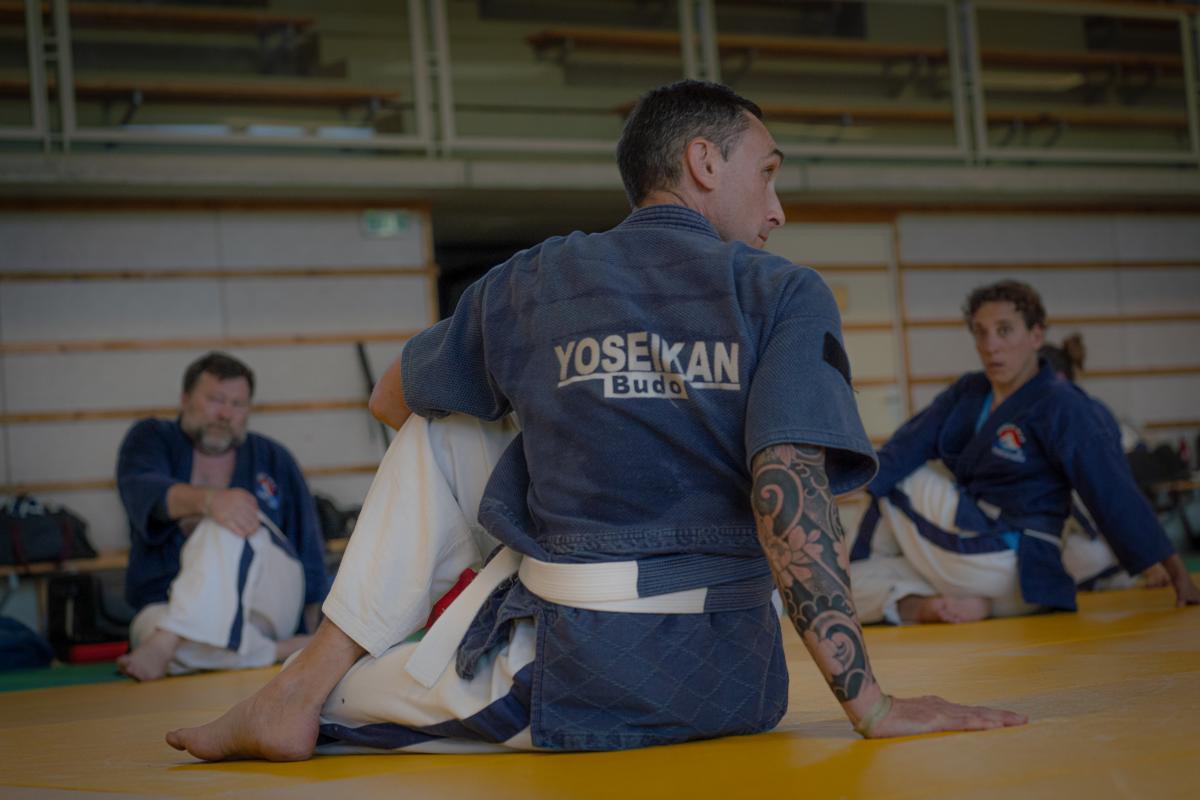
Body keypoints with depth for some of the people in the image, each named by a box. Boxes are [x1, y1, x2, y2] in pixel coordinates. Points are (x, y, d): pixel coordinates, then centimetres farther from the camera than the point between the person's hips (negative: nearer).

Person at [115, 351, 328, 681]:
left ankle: (163, 646, -41)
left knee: (228, 528, -31)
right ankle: (283, 651, -32)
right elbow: (143, 491, -15)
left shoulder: (273, 459, 15)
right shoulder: (151, 439, 10)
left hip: (264, 600, 1)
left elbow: (309, 553, 15)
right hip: (168, 606, -1)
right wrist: (207, 499, -36)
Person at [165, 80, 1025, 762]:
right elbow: (790, 491, -15)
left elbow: (392, 399, 21)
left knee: (443, 434, 20)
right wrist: (871, 704, -15)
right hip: (730, 695, 1)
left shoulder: (530, 283, 4)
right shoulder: (787, 296, -2)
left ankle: (307, 687, 19)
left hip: (563, 688, -1)